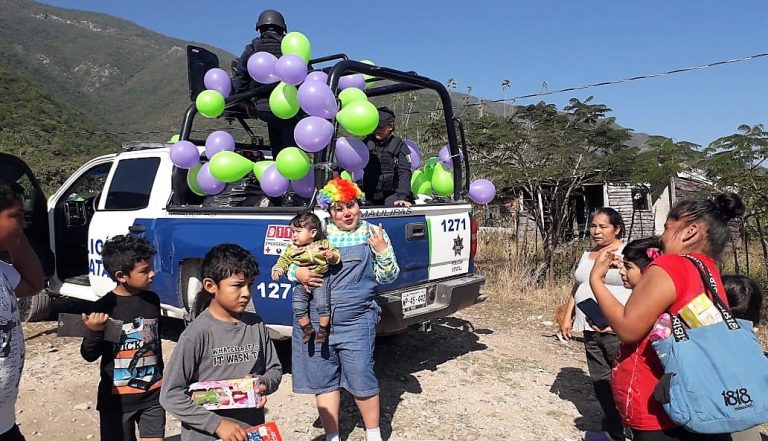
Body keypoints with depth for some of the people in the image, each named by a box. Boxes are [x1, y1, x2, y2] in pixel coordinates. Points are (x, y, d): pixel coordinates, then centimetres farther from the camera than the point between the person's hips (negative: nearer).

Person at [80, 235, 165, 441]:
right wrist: (94, 332, -26)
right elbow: (89, 356, -7)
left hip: (153, 394, 4)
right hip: (117, 398, -3)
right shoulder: (104, 307, -15)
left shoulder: (153, 300, -1)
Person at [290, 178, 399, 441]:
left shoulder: (373, 233, 3)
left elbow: (387, 277, 4)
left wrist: (383, 251, -13)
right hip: (316, 321, 3)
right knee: (323, 380, 12)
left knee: (361, 379, 0)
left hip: (356, 322, -2)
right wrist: (297, 273, -11)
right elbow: (291, 263, 11)